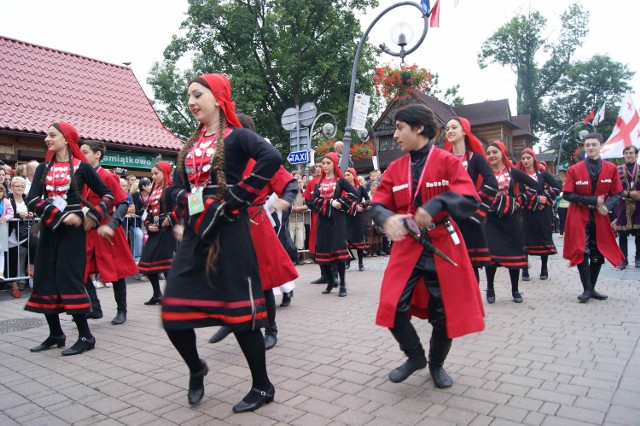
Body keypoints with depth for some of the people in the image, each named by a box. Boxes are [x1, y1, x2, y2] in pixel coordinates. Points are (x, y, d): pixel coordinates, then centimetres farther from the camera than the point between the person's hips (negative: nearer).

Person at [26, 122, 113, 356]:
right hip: (49, 230, 5)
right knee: (44, 279, 7)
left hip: (72, 230, -5)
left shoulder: (82, 167, -1)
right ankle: (55, 334, 21)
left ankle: (86, 336, 1)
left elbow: (107, 194, 3)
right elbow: (32, 200, -4)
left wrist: (93, 216, -10)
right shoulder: (43, 168, 10)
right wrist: (61, 216, -17)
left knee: (69, 279, -7)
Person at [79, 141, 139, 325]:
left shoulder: (107, 177, -11)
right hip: (87, 230, 7)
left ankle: (122, 311, 16)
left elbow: (124, 203, -15)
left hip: (105, 231, -6)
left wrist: (111, 225, -25)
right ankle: (95, 308, 16)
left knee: (115, 271, 3)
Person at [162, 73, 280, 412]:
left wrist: (238, 197, -19)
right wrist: (186, 202, -2)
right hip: (195, 234, 7)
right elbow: (176, 187, 20)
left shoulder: (236, 136, -3)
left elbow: (272, 158, -22)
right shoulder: (192, 143, 18)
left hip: (229, 232, -7)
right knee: (174, 312, 4)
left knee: (240, 308, -1)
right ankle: (196, 369, 32)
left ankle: (262, 387, 18)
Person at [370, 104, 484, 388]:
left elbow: (471, 200, -15)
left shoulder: (448, 162, -6)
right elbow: (378, 204, 0)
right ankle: (415, 356, 22)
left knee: (443, 313, 5)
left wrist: (436, 204, -32)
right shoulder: (395, 168, 6)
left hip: (443, 247, -3)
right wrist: (388, 218, -23)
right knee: (393, 307, -7)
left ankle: (436, 364, 34)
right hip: (407, 247, 3)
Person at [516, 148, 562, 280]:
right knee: (525, 240, -2)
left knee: (544, 238, 6)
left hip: (542, 212, 1)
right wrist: (536, 199, -14)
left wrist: (546, 198, -8)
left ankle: (544, 269, 20)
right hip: (526, 213, 0)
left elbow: (558, 186, 1)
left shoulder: (542, 173, 5)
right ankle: (525, 271, 5)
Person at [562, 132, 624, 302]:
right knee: (582, 252, -9)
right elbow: (567, 194, -10)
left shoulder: (611, 169, 0)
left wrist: (607, 206, -16)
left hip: (600, 217, 3)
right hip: (579, 217, -3)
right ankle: (587, 289, 2)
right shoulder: (574, 170, -6)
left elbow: (617, 194, 4)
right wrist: (593, 200, -17)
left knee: (598, 253, 8)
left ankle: (592, 288, 22)